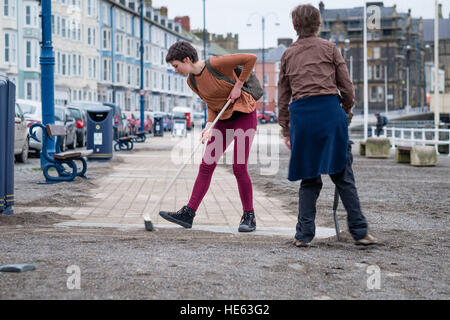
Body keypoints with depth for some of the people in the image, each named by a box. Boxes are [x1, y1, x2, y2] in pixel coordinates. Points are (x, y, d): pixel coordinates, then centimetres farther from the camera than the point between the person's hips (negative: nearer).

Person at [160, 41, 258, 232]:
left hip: (244, 114, -7)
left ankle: (249, 216, 4)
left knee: (239, 168, -10)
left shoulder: (215, 64, -20)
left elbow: (251, 58, -19)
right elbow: (212, 105, 9)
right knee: (206, 165, 0)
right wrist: (209, 125, -9)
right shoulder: (192, 82, 3)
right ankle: (188, 213, 1)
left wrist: (238, 85, -16)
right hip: (223, 119, 7)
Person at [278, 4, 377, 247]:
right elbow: (347, 88, 5)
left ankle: (304, 235, 6)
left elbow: (283, 97, 18)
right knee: (343, 174, 1)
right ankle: (359, 231, 2)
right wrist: (346, 109, 23)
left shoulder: (288, 54, 16)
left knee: (308, 178, 10)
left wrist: (286, 131, 23)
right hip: (329, 109, -2)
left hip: (300, 114, 2)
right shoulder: (329, 48, 8)